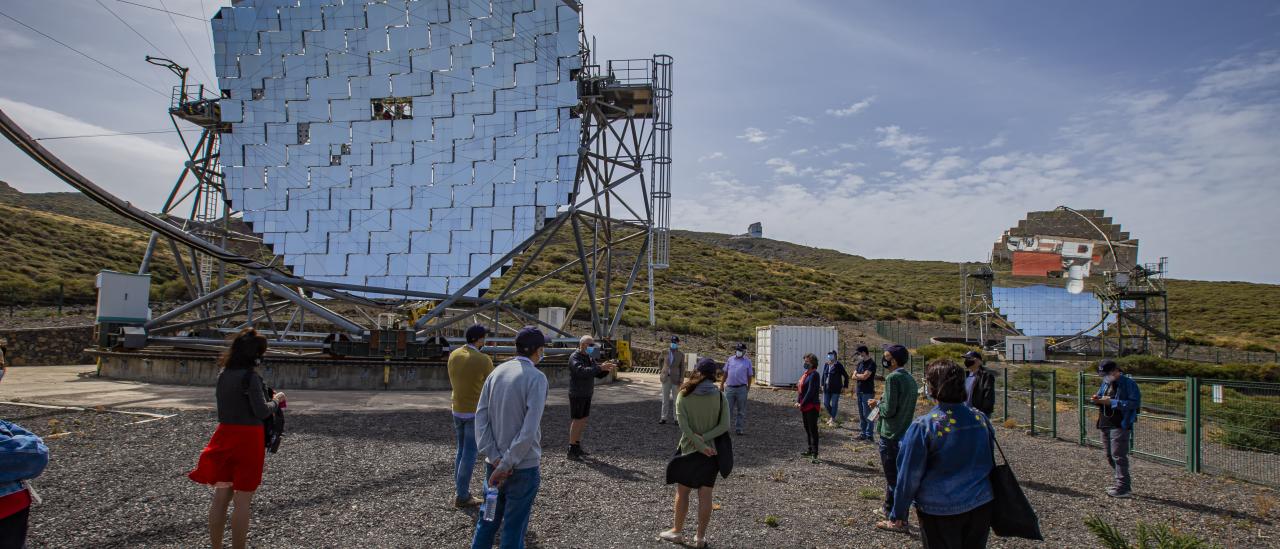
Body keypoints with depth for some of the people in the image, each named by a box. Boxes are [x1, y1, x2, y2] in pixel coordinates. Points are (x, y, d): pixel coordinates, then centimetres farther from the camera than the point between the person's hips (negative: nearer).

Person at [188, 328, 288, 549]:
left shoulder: (223, 374, 5)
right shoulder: (251, 377, -17)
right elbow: (261, 411, -18)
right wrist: (276, 400, 0)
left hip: (225, 435, 7)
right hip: (247, 438, -7)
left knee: (221, 497, 15)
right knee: (243, 501, 2)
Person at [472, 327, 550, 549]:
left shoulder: (497, 372, 3)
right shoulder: (536, 378, -14)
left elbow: (481, 416, -2)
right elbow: (530, 429, -21)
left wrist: (494, 457, -7)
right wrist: (507, 465, -16)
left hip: (494, 463, 6)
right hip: (523, 465, -5)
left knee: (488, 519, 20)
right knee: (514, 527, 7)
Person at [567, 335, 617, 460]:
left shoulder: (590, 358, 11)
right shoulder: (575, 358, -15)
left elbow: (598, 375, 10)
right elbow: (582, 371, -33)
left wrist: (606, 369, -10)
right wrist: (600, 367, -41)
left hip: (587, 394, 8)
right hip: (577, 394, -8)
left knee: (583, 420, 11)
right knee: (576, 421, -6)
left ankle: (577, 447, 19)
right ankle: (571, 451, -1)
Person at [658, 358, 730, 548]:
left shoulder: (684, 395, -7)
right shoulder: (720, 396, -5)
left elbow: (683, 425, -15)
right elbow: (725, 426, -13)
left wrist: (701, 445, -14)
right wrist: (704, 439, -14)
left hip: (688, 449, -1)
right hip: (712, 451, 1)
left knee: (682, 491, 14)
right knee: (705, 495, 8)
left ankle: (677, 531, 24)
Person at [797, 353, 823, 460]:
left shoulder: (814, 375, -15)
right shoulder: (805, 374, 14)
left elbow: (811, 391, -20)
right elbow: (799, 388, 14)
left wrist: (802, 403, -16)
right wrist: (798, 401, 3)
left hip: (812, 407, -9)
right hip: (804, 407, 9)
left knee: (813, 429, -5)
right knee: (807, 429, 15)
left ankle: (814, 453, -2)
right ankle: (810, 450, 25)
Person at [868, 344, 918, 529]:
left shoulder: (893, 378, -19)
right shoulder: (910, 379, 8)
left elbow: (889, 410, -21)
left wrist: (878, 403, -3)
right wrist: (883, 402, 13)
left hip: (891, 435, -9)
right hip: (905, 433, 9)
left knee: (893, 478, 1)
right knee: (896, 474, 20)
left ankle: (899, 519, 7)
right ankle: (889, 509, 33)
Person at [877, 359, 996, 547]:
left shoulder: (922, 426, -19)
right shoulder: (981, 419, -3)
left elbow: (909, 476, -13)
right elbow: (989, 463, 12)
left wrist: (898, 515, -2)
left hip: (940, 511, -4)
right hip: (981, 506, 5)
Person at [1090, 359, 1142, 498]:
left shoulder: (1128, 383, -11)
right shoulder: (1105, 382, 14)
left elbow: (1135, 403, -20)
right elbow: (1100, 395, 26)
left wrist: (1112, 402, -23)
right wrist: (1096, 399, 2)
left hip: (1120, 425, -9)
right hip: (1105, 425, 9)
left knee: (1118, 456, -8)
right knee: (1110, 456, 14)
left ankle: (1123, 488, -2)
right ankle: (1124, 484, 27)